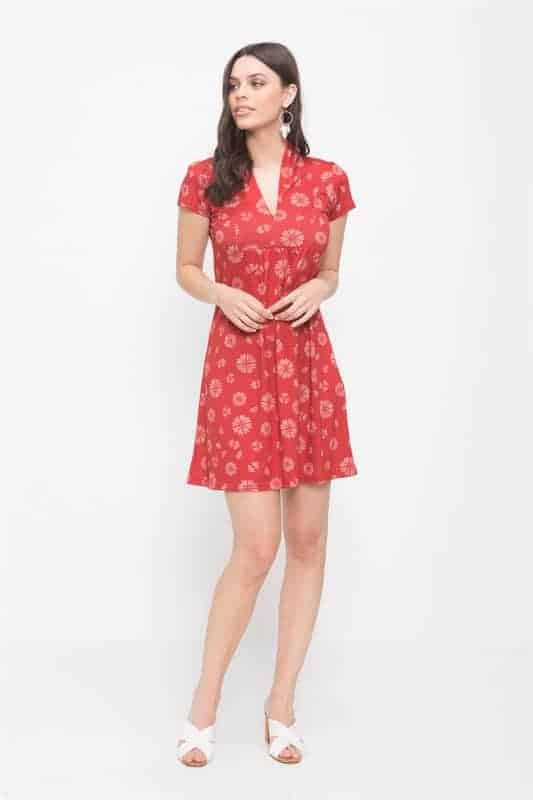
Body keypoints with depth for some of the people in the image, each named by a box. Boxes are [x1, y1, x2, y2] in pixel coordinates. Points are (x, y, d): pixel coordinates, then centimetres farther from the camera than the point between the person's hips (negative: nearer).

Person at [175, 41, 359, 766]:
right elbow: (186, 269, 9)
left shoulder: (327, 181, 4)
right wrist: (222, 293, -12)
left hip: (308, 364, 3)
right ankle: (204, 705, 13)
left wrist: (318, 289, -8)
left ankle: (282, 701, 21)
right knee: (256, 547, -7)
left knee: (308, 540, 5)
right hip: (238, 363, -2)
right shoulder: (206, 178, 1)